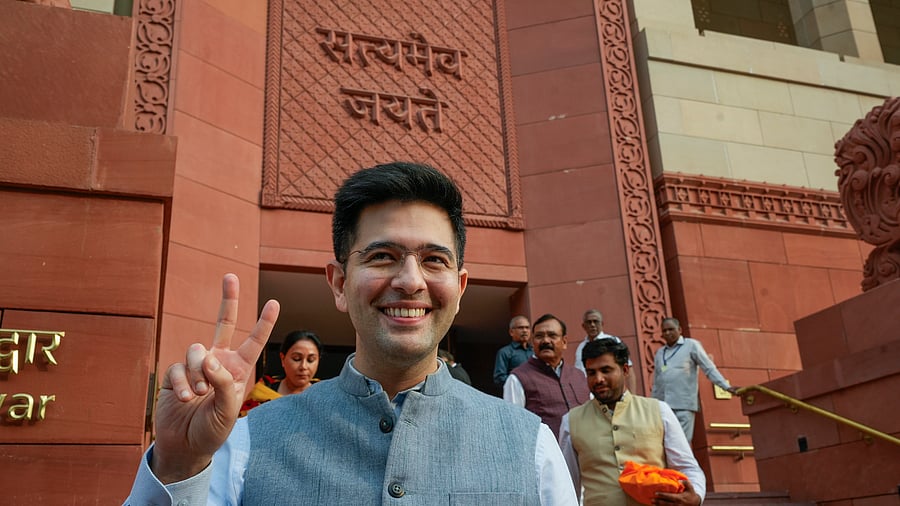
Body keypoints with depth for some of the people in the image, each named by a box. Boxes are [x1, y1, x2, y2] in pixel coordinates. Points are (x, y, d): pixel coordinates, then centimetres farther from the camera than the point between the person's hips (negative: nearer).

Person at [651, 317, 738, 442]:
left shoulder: (691, 345, 6)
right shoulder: (659, 352, 19)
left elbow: (709, 368, 2)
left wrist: (726, 386, -9)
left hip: (684, 405, -5)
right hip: (662, 406, 5)